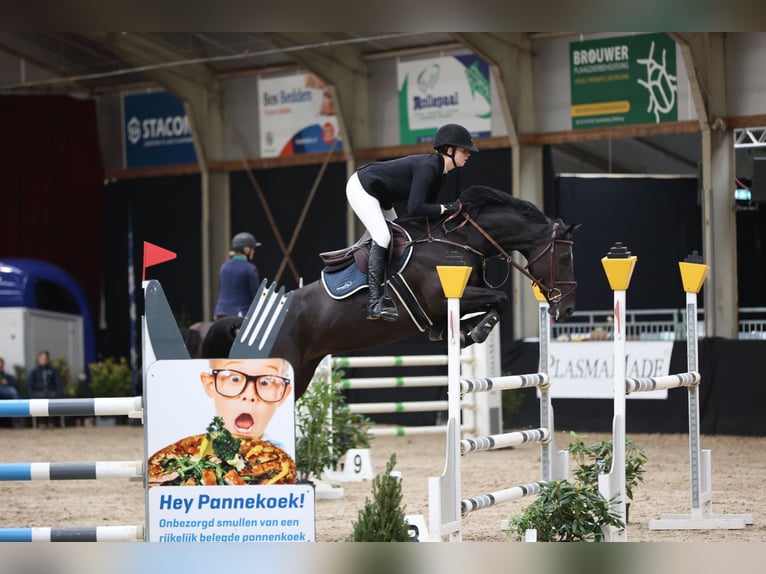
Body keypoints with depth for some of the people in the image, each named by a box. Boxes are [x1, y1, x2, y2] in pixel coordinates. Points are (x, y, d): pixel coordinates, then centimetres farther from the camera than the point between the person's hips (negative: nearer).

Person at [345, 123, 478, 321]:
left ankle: (387, 296, 8)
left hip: (379, 197, 11)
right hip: (361, 188, -11)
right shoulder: (427, 167, -28)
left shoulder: (439, 171, 1)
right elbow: (414, 208, -34)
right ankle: (375, 303, -23)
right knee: (382, 236, -21)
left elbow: (427, 206, 7)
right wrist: (445, 208, -26)